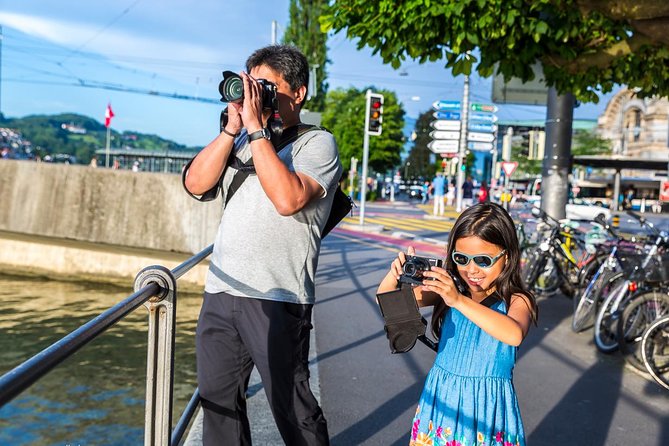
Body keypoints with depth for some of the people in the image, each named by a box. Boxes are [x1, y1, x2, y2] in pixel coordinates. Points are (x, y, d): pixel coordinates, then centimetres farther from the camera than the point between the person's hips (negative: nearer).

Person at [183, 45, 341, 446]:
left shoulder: (317, 143, -2)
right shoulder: (243, 142, 16)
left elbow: (287, 198, -20)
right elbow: (195, 183, 3)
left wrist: (256, 127, -15)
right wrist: (232, 128, -4)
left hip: (277, 300, -6)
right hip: (220, 292, 6)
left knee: (293, 409, 3)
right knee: (218, 401, 15)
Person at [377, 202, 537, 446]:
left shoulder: (516, 301, -11)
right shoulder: (447, 289, 0)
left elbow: (514, 335, -34)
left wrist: (459, 301, -42)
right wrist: (395, 275, -22)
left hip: (486, 408, -3)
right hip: (441, 400, 3)